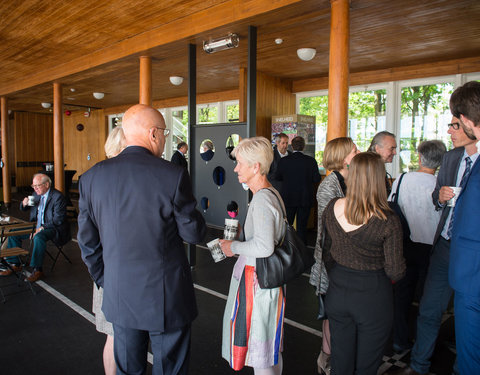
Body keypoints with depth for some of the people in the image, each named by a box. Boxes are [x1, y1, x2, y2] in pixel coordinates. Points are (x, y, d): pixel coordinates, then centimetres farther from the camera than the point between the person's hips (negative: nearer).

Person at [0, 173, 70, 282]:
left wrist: (41, 228, -25)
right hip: (37, 226, 9)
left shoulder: (58, 197, -16)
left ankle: (37, 270, -25)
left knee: (38, 237, -35)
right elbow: (23, 208, 21)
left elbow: (58, 220, -21)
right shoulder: (36, 194, 8)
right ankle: (15, 264, 13)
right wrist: (24, 204, -4)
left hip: (53, 227, -9)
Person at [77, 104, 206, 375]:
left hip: (119, 297, 5)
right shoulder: (173, 175, -18)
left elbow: (88, 241, 3)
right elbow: (194, 234, -11)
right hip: (167, 297, -4)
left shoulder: (92, 176, -4)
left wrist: (105, 281, 15)